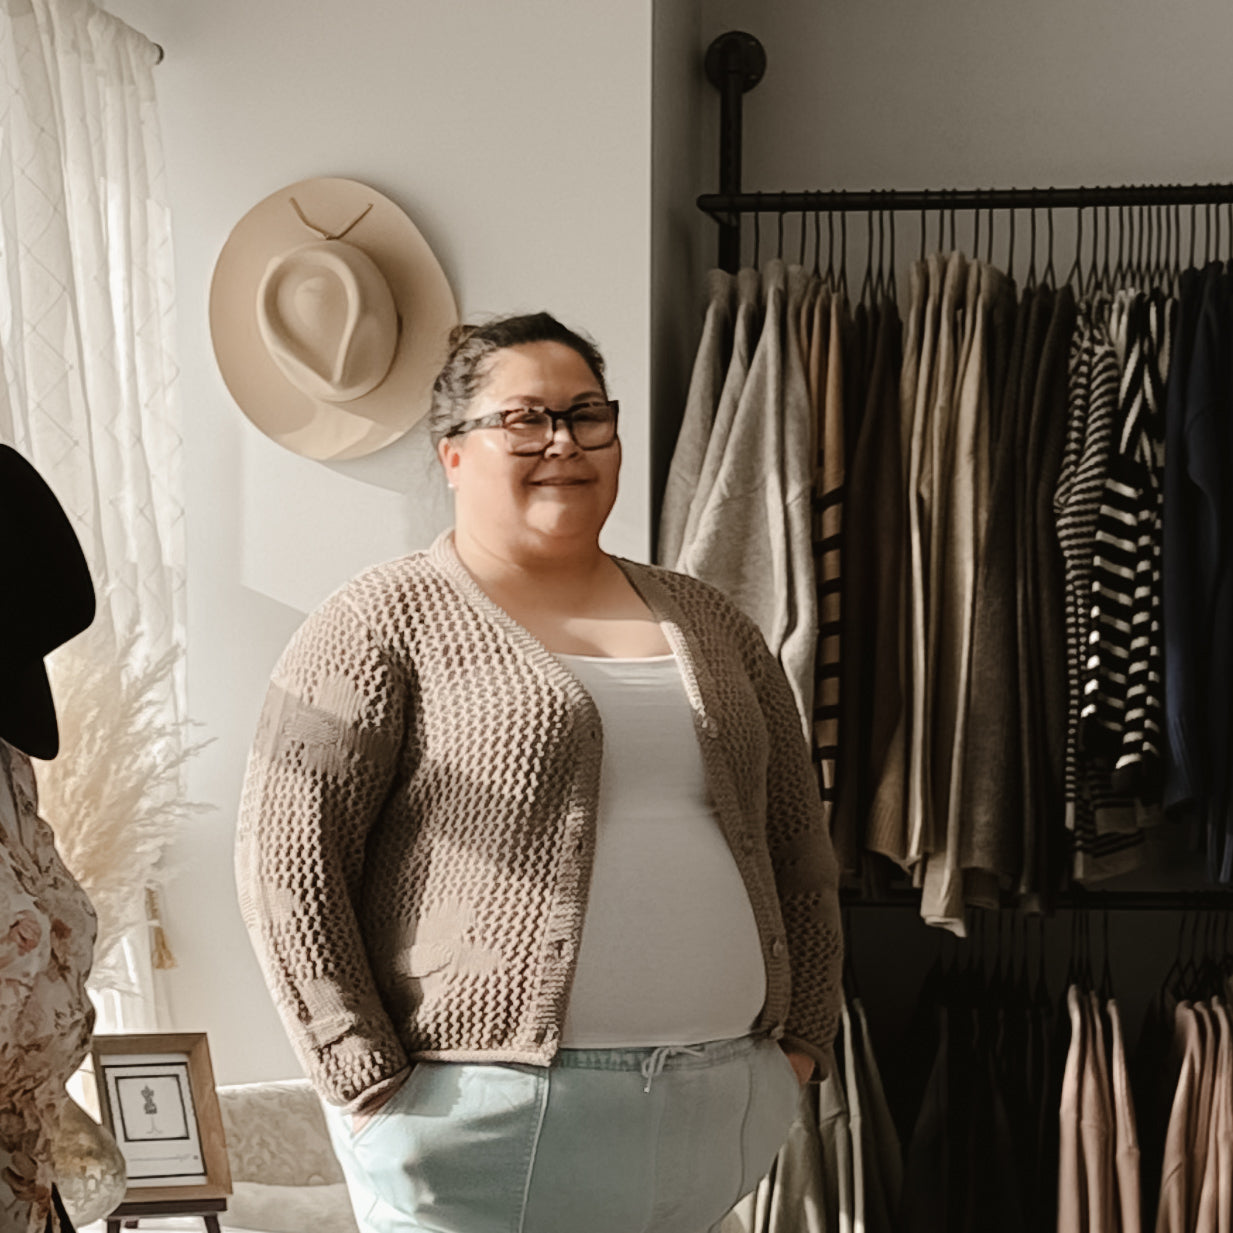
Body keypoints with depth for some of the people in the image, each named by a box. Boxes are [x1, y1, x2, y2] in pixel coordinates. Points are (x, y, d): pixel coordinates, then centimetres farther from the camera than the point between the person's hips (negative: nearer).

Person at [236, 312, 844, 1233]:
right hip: (490, 1118, -4)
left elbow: (800, 849, 18)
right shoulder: (385, 625, -2)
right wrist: (372, 1085, -12)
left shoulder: (709, 624, 14)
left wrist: (802, 1040, 10)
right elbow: (288, 863, -8)